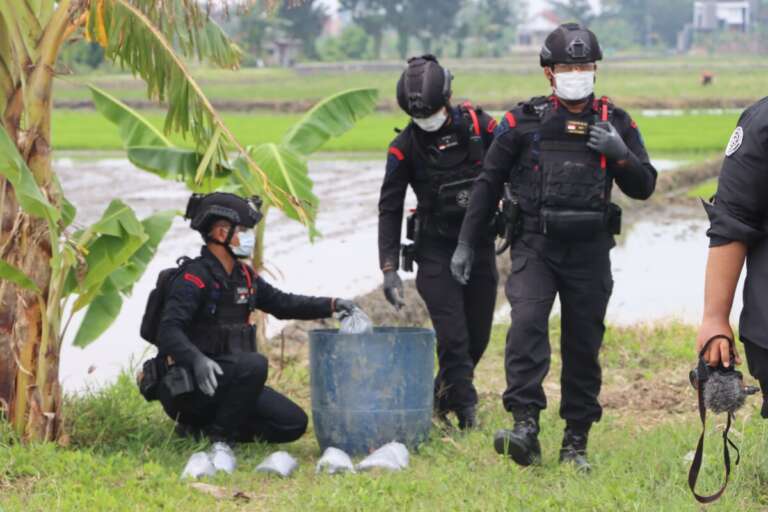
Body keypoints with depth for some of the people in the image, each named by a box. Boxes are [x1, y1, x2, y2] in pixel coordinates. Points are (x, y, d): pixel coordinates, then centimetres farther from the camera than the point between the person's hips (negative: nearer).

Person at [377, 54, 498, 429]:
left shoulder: (479, 126, -5)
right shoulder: (404, 147, -6)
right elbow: (390, 209, -2)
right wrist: (389, 269, -8)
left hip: (480, 245, 2)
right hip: (436, 248, -2)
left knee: (478, 336, 7)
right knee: (452, 335, -12)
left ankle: (443, 396, 27)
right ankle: (465, 409, -8)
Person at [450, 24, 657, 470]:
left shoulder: (616, 123, 7)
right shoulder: (523, 121, 3)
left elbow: (644, 187, 8)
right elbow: (489, 183, 9)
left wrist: (620, 154, -11)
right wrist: (466, 243, 7)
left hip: (589, 250, 2)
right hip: (535, 246, -2)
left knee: (584, 344, 5)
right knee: (527, 324, -22)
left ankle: (576, 442, 14)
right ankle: (526, 426, -29)